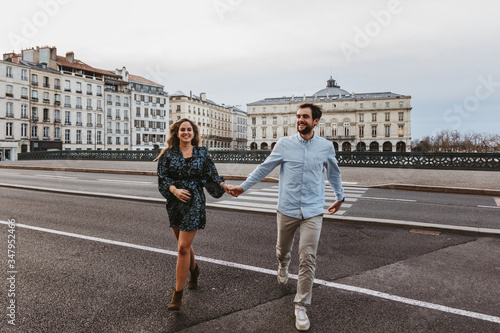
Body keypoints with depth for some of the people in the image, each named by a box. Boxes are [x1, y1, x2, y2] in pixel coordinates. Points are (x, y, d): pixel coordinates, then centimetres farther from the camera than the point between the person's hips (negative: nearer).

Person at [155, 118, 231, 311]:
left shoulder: (201, 153, 3)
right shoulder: (169, 154, 3)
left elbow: (212, 175, 7)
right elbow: (162, 177, -2)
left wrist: (225, 186, -6)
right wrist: (175, 190, -18)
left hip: (194, 203, -3)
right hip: (175, 202, 3)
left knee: (183, 247, -8)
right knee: (184, 243, 17)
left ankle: (178, 294, 4)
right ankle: (194, 271, 47)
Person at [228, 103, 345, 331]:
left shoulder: (326, 146, 1)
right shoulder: (285, 144, -2)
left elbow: (334, 173, 17)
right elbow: (264, 168, 4)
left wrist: (340, 197, 26)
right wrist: (243, 186, 2)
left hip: (312, 212, 0)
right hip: (287, 209, 1)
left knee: (308, 259, -5)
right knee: (282, 250, 19)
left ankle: (301, 307, 13)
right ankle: (283, 266, 56)